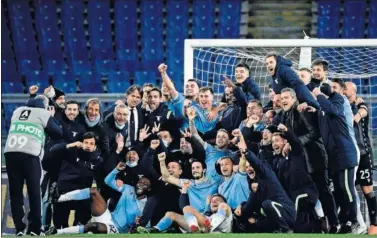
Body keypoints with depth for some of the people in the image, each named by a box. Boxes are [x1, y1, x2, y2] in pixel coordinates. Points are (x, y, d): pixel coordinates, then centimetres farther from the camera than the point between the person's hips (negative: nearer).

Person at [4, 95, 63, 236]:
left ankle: (19, 228, 1)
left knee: (15, 192, 7)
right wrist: (51, 117, 27)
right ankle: (34, 228, 2)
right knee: (34, 192, 5)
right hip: (29, 155, -3)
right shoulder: (44, 114, 9)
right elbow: (58, 134, 12)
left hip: (10, 153, 3)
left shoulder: (17, 111, 22)